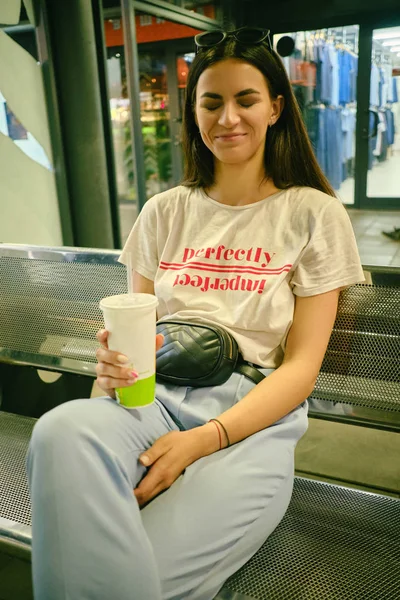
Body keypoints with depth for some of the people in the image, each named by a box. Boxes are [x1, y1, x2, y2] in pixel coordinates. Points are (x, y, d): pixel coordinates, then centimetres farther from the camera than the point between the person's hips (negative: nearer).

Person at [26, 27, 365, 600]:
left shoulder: (315, 215, 5)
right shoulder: (165, 213, 15)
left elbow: (302, 364, -2)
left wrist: (203, 440, -16)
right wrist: (115, 364, -11)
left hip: (254, 417, -2)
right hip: (157, 396, 3)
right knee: (63, 431, -33)